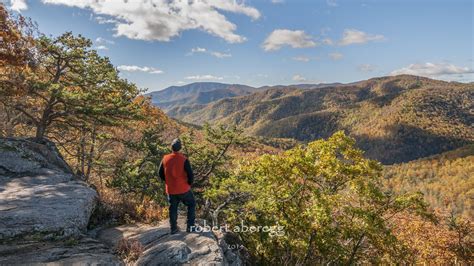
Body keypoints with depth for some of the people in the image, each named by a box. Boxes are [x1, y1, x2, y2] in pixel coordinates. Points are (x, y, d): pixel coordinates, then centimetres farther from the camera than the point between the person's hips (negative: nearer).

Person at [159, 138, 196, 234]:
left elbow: (161, 174, 4)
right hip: (183, 189, -3)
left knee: (173, 208, 19)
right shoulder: (184, 160, -18)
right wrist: (189, 184, 3)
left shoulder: (165, 159, -5)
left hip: (170, 190, 4)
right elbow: (191, 175, -16)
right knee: (191, 204, 17)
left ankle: (173, 228, 25)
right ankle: (190, 226, 17)